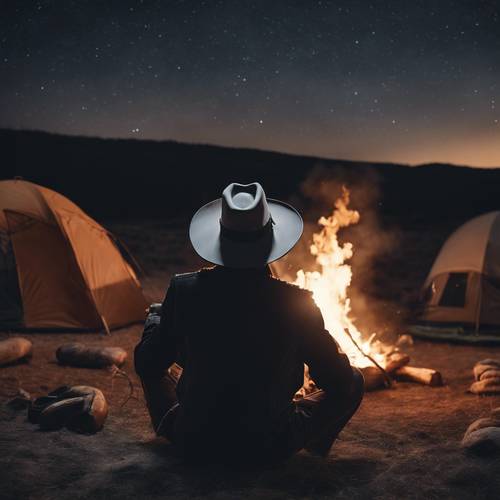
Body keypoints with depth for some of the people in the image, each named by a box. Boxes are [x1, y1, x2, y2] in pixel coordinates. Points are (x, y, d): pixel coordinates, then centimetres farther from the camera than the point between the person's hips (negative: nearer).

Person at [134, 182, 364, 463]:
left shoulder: (184, 290, -14)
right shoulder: (297, 303, -17)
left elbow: (147, 364, 1)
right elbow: (337, 382, -4)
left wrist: (155, 320, 21)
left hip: (194, 444, 1)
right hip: (268, 448, -1)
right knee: (354, 381, 16)